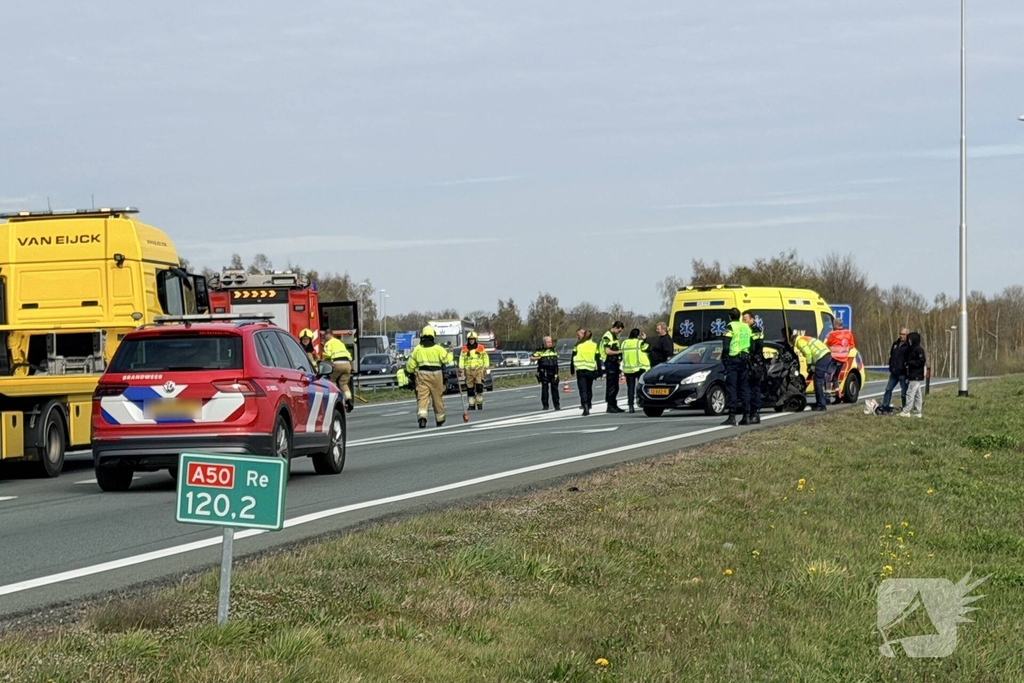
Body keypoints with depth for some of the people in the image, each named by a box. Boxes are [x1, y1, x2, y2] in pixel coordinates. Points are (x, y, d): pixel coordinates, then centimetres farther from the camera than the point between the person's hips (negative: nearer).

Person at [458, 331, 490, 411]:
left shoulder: (481, 348, 4)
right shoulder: (464, 349, 5)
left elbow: (485, 357, 11)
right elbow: (461, 359, 5)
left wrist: (485, 367, 6)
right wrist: (461, 368, -6)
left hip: (479, 369, -1)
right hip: (468, 370, 1)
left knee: (479, 387, -10)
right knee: (470, 388, 2)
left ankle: (479, 403, 1)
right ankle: (471, 405, 8)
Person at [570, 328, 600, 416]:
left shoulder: (578, 345, -2)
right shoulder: (594, 345, 4)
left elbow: (573, 358, 1)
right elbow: (598, 359, 4)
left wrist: (572, 370, 10)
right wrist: (599, 372, 8)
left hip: (580, 370, -3)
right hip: (591, 370, 3)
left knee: (583, 390, -5)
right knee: (589, 389, 19)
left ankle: (585, 407, -19)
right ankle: (588, 405, 29)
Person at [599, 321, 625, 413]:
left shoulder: (615, 337, 19)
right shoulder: (607, 337, -13)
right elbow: (608, 351, -20)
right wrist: (619, 352, -12)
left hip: (615, 364, 10)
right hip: (609, 363, -10)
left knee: (615, 387, 13)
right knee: (610, 386, -8)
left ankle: (614, 405, 19)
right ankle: (610, 406, -6)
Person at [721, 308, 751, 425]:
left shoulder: (730, 328, -7)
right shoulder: (746, 328, 14)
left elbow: (725, 346, -13)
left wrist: (724, 358, -4)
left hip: (733, 359, -6)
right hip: (744, 360, 6)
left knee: (731, 388, -7)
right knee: (744, 388, 11)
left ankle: (732, 417, -12)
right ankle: (747, 416, 10)